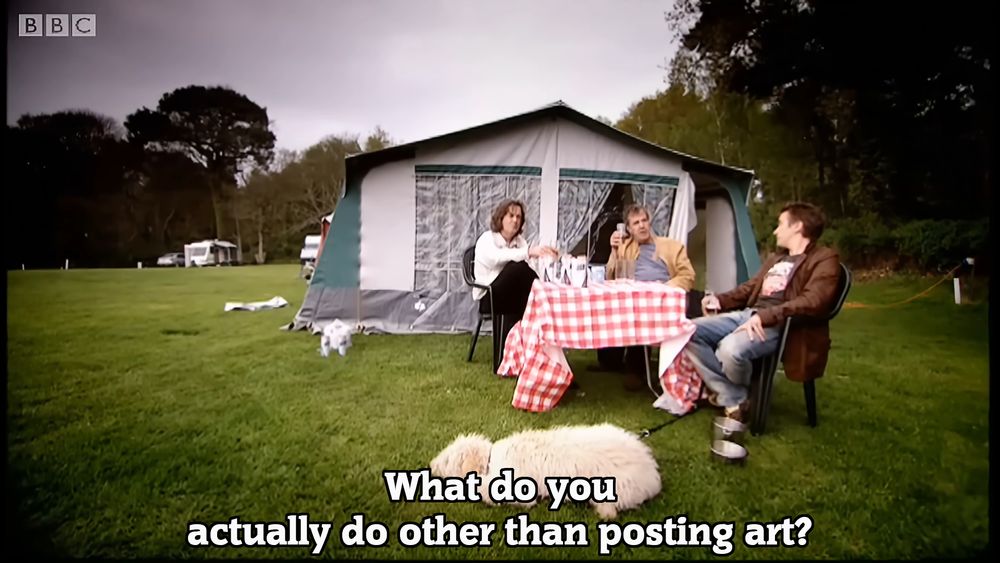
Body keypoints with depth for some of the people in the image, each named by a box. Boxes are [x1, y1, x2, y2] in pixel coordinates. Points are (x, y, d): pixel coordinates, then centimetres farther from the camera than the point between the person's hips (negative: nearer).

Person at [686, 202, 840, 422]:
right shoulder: (776, 258, 27)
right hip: (746, 315, 8)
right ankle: (733, 400, -9)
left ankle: (740, 397, 0)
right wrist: (720, 299, 13)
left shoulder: (824, 259, 0)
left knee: (731, 349, -37)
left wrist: (765, 316, -28)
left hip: (777, 325, -8)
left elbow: (813, 301, -17)